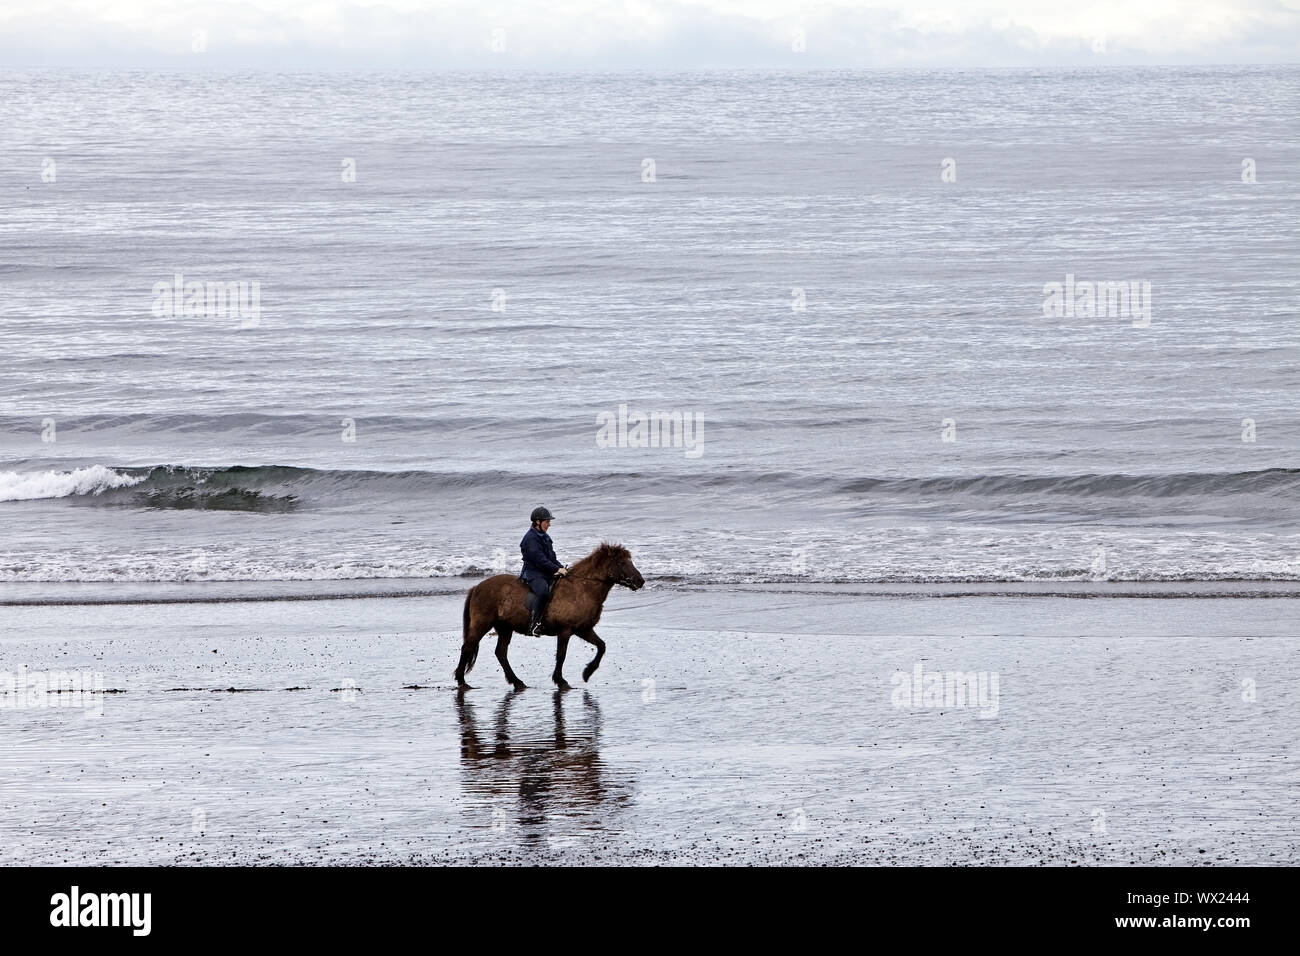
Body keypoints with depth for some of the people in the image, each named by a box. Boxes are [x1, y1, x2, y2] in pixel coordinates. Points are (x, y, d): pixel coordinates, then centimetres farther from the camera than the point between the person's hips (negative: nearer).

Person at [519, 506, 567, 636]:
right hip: (533, 573, -10)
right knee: (543, 591, -36)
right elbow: (539, 560, -19)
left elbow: (552, 557, 22)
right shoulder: (531, 538, -12)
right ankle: (534, 624, -32)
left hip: (547, 573, 10)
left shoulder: (545, 537, 18)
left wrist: (561, 568, 7)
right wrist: (557, 569, -17)